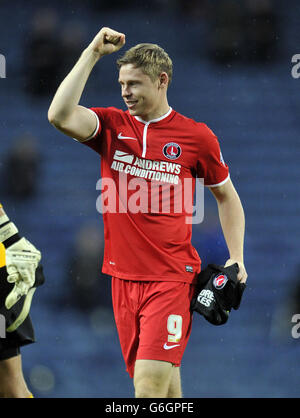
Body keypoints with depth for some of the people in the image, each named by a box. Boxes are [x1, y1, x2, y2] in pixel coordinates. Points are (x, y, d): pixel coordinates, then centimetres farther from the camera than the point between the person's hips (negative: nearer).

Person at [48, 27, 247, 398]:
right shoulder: (112, 125, 5)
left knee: (150, 384, -15)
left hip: (171, 279, -4)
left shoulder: (196, 136, -1)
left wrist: (236, 258, 5)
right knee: (164, 381, 10)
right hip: (123, 277, 4)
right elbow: (60, 117, -14)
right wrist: (92, 54, -12)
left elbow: (226, 196, 12)